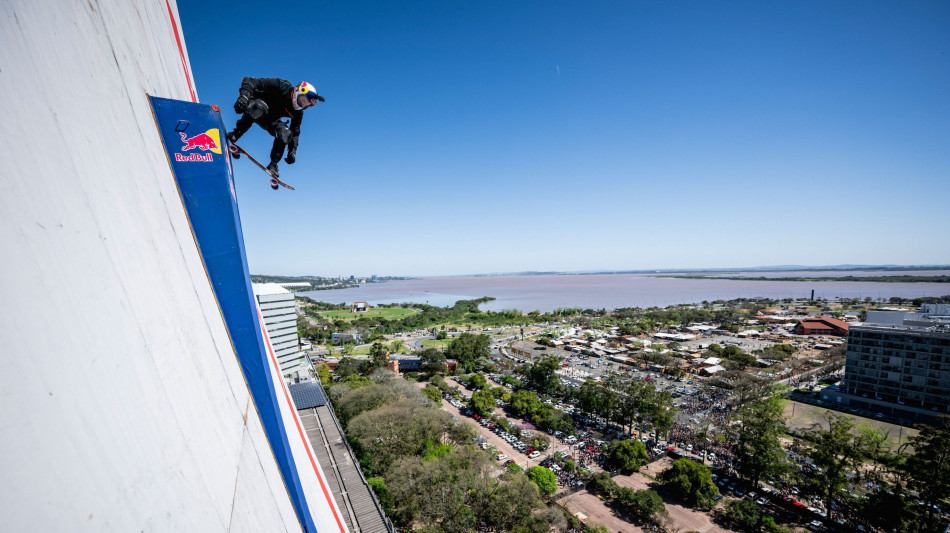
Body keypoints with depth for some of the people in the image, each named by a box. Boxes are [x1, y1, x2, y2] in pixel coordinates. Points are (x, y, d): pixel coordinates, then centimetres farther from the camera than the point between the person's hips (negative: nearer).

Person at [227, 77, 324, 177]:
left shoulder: (298, 112, -9)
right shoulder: (282, 87, -26)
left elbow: (295, 132, -2)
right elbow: (251, 82, -29)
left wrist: (292, 151, -13)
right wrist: (244, 96, -47)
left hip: (269, 120, 5)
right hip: (253, 105, -5)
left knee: (286, 134, -20)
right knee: (260, 107, -39)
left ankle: (273, 165, -5)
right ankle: (235, 134, -29)